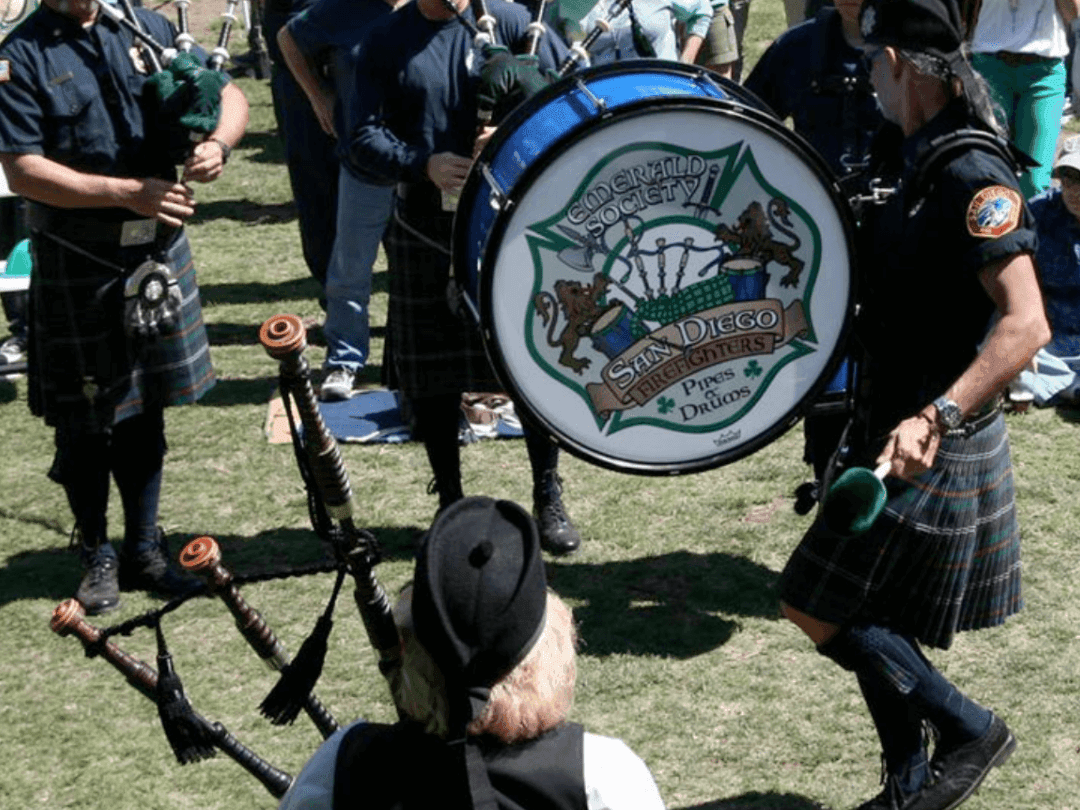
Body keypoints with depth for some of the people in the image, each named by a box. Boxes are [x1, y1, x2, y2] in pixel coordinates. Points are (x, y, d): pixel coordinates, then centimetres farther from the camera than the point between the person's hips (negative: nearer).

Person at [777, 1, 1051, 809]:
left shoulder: (972, 174, -21)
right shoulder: (925, 159, 8)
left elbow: (1026, 325, -30)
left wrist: (935, 418, -39)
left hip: (934, 454, -9)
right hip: (900, 426, 9)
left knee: (817, 607, -5)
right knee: (872, 620, 16)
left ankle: (971, 729, 6)